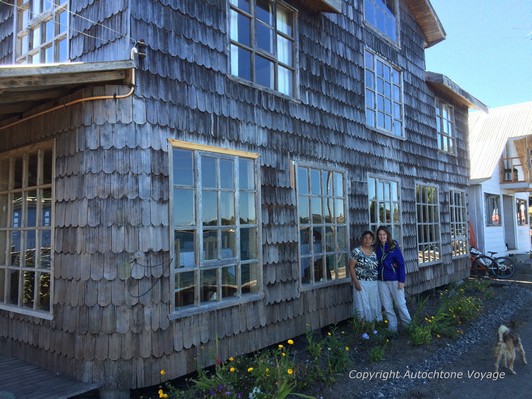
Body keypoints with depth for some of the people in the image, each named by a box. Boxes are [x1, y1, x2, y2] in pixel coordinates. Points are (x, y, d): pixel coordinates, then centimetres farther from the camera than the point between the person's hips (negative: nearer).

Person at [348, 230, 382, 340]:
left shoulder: (374, 252, 8)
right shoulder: (356, 251, -8)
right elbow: (351, 267, -9)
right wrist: (356, 282, -15)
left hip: (374, 283, 5)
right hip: (362, 283, -5)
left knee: (374, 306, 11)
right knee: (363, 307, -1)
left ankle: (372, 328, 26)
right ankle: (363, 331, 10)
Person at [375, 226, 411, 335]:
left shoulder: (394, 247, -7)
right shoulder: (377, 248, 4)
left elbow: (401, 264, -8)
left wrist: (401, 281, -12)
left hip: (394, 279, -4)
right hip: (381, 280, 4)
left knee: (400, 303, 2)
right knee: (387, 305, 9)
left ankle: (408, 325, 21)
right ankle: (392, 327, 21)